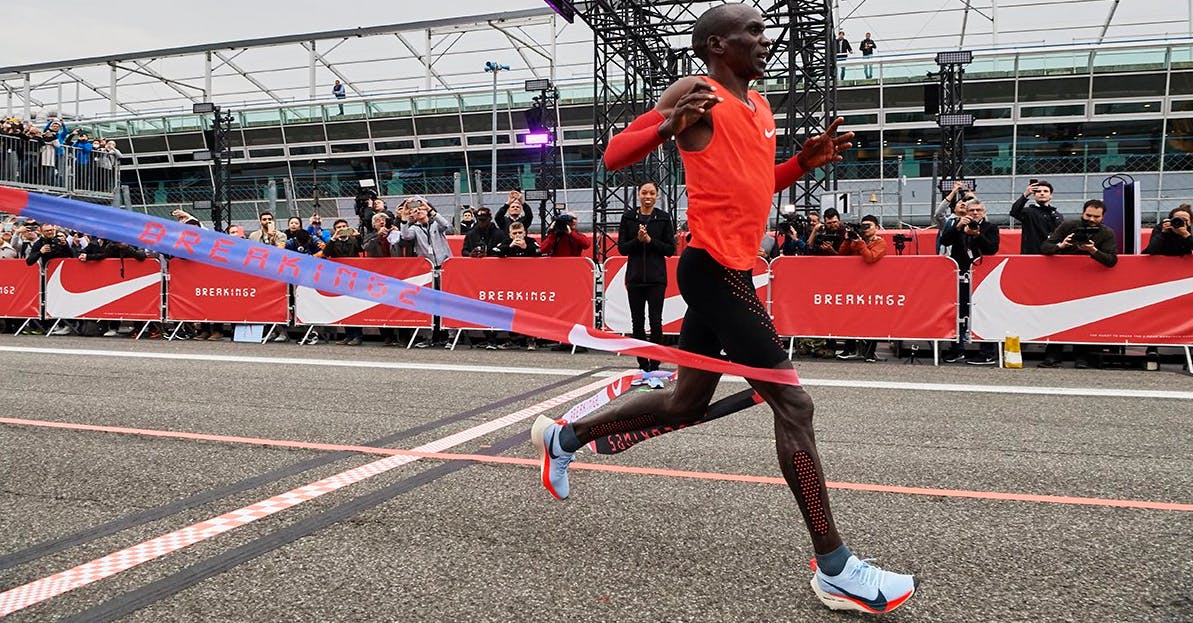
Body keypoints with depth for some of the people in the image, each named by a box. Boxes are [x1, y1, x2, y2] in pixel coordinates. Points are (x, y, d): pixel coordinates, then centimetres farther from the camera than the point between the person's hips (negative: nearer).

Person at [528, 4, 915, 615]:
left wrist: (806, 159, 12)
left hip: (726, 270, 10)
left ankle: (564, 436, 32)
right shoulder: (695, 94, -8)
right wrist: (669, 126, -27)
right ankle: (834, 569, -2)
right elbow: (613, 156, -11)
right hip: (717, 268, -10)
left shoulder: (760, 105, 19)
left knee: (685, 403, 17)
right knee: (791, 403, -9)